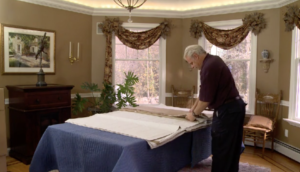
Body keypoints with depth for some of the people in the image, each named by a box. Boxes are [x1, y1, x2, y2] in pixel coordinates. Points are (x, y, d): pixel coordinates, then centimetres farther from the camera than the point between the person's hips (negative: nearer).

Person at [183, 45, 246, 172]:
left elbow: (206, 98, -17)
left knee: (221, 149, 3)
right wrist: (194, 107, 20)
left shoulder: (208, 67, -21)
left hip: (227, 110, -10)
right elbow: (204, 91, 19)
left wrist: (194, 113, -1)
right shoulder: (213, 60, 11)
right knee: (232, 148, 19)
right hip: (235, 106, 10)